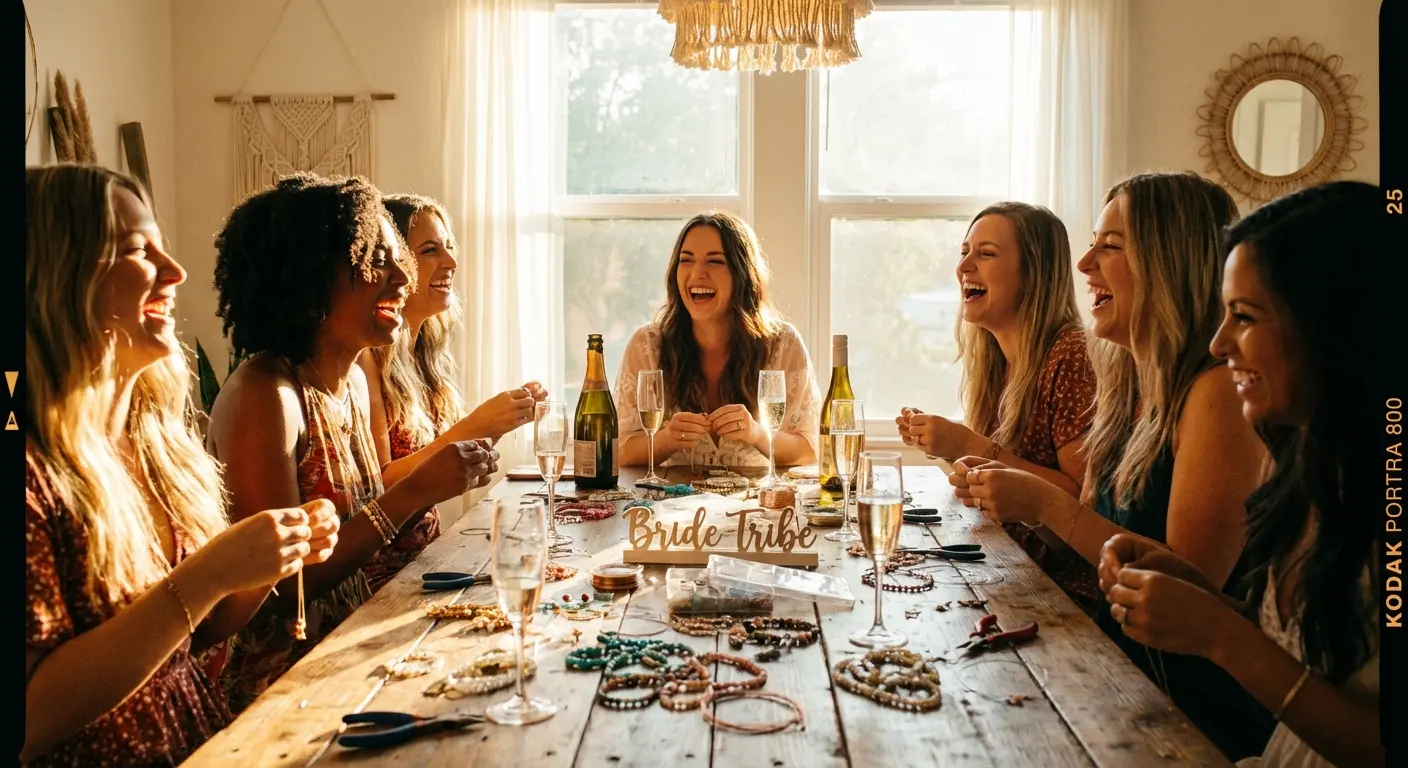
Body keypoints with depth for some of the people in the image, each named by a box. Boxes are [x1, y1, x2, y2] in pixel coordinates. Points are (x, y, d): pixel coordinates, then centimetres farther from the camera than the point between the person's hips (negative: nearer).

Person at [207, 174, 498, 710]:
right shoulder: (261, 396, -19)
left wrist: (434, 481, -3)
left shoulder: (353, 382, 7)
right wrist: (413, 493, -23)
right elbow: (279, 585, -21)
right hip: (280, 678, -8)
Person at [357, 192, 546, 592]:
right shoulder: (364, 357, -15)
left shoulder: (425, 349, 9)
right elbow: (378, 489, -18)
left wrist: (498, 422, 0)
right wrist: (473, 428, -22)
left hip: (425, 558, 8)